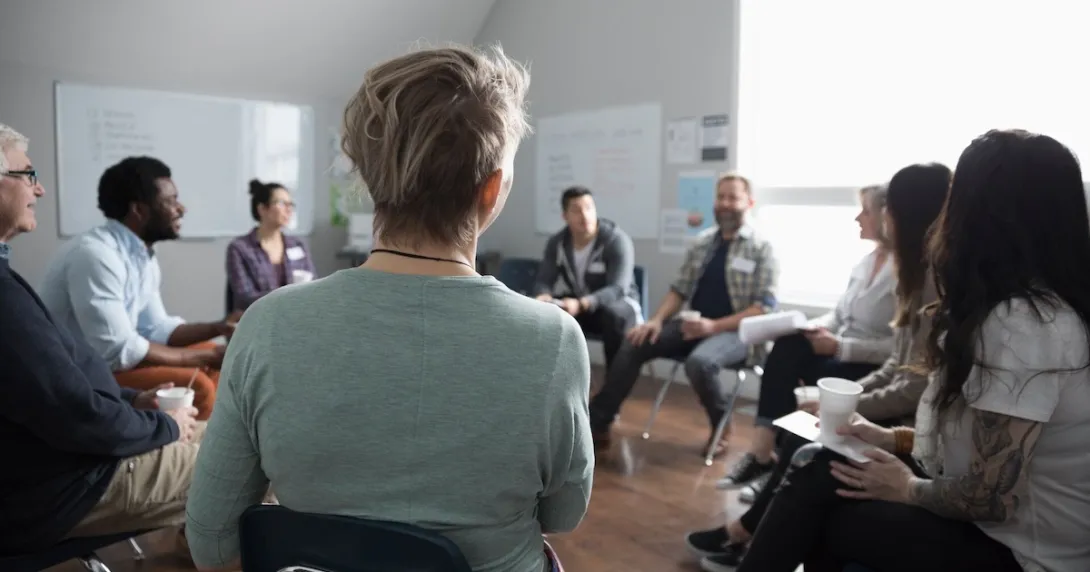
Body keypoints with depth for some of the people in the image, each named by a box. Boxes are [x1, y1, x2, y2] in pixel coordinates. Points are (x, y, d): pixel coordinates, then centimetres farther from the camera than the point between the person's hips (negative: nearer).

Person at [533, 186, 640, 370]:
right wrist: (544, 297, -33)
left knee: (615, 314, -39)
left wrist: (581, 304, -46)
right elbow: (544, 281, -6)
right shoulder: (556, 242, -5)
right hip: (577, 304, 4)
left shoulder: (617, 240, -21)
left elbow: (618, 289, -29)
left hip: (618, 302, -4)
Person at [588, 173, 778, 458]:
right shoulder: (702, 242, 11)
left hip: (736, 331, -5)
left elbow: (764, 308, -11)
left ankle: (721, 425, -5)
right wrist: (656, 320, -8)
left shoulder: (761, 248, -5)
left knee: (699, 362, -36)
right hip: (695, 325, 5)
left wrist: (715, 326, -22)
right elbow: (680, 289, 11)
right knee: (633, 344, -13)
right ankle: (597, 423, -7)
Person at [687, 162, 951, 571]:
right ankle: (754, 537, 4)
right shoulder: (919, 272, 11)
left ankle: (745, 533, 11)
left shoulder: (940, 280, -20)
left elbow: (921, 386, -23)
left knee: (807, 446, -9)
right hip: (897, 411, 8)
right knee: (802, 433, -2)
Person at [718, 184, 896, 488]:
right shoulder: (866, 261, 11)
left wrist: (840, 346, -21)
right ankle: (761, 454, -23)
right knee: (788, 345, -22)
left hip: (875, 369, -7)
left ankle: (762, 456, -7)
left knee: (789, 358, -25)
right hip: (841, 354, 7)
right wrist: (813, 326, -4)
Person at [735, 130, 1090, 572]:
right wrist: (893, 439, 5)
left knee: (816, 497, -5)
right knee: (819, 470, 1)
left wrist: (908, 488, -9)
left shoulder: (1020, 325, -26)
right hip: (1011, 527, 8)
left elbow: (992, 498, -25)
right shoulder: (1040, 309, 5)